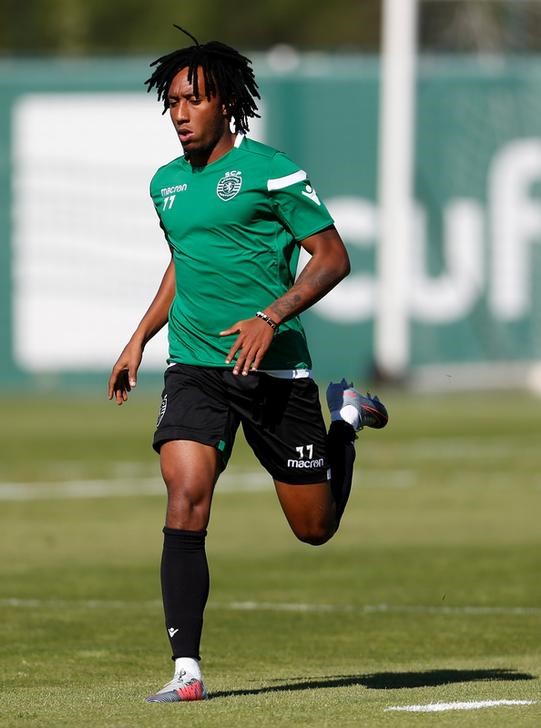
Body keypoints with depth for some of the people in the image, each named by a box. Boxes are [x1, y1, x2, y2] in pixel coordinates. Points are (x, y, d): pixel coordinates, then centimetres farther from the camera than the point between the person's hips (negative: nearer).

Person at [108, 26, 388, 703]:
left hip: (274, 368, -3)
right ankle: (186, 669, -18)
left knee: (314, 526, 8)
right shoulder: (166, 183, 10)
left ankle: (348, 419, 38)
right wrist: (139, 340, 20)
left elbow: (333, 257, -8)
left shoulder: (270, 171, -8)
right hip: (193, 368, 4)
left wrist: (270, 318, -19)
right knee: (185, 502, -18)